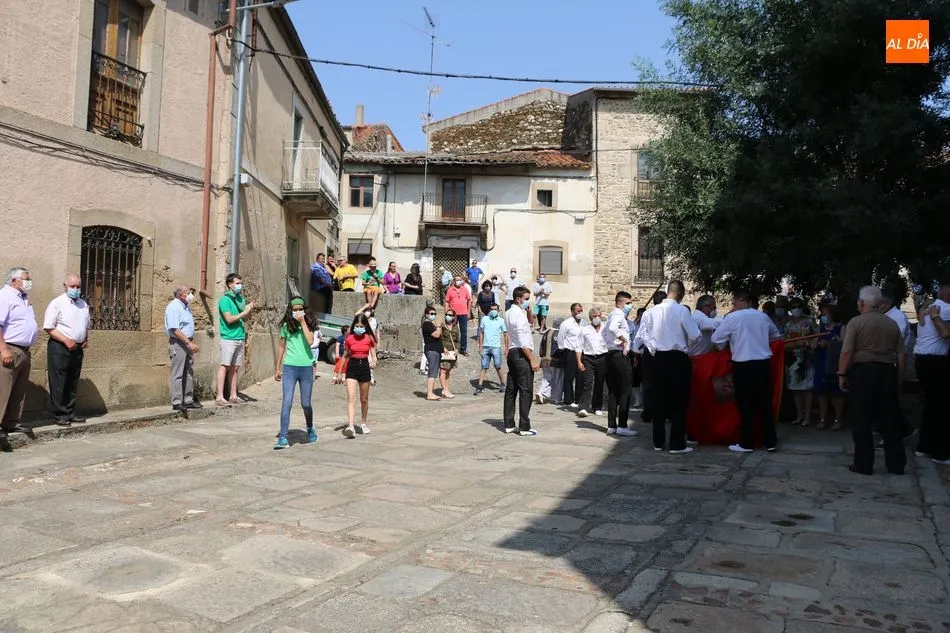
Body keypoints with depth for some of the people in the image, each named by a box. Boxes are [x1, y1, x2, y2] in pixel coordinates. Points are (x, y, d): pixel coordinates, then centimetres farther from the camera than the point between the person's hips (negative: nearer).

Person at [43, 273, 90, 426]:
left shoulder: (84, 305, 14)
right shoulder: (57, 303, -7)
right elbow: (49, 328, -12)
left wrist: (86, 339, 7)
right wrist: (66, 341, -18)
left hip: (77, 349, 7)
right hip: (59, 347, -6)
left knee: (72, 384, 11)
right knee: (58, 385, -3)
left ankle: (70, 414, 17)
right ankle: (60, 415, 2)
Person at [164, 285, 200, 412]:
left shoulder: (186, 306, 15)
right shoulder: (173, 307, -13)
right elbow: (175, 329, -21)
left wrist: (192, 342, 16)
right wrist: (189, 343, -22)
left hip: (187, 342, 9)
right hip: (178, 343, -9)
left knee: (189, 373, 11)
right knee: (177, 374, -5)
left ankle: (188, 400, 17)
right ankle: (177, 402, -1)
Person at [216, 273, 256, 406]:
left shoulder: (241, 298, 15)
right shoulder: (225, 299, -7)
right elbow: (229, 319, -15)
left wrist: (250, 309, 2)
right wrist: (244, 312, -12)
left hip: (240, 337, 7)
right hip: (229, 338, -7)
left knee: (235, 368, 8)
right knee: (224, 366, -7)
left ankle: (233, 396, 12)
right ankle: (220, 397, -7)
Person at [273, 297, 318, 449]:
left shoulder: (308, 324, 2)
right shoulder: (286, 326, 5)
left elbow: (310, 341, -16)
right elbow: (281, 346, 13)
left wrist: (303, 323, -15)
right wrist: (278, 368, 14)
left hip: (306, 368, 0)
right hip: (289, 368, 0)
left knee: (306, 403, 7)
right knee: (286, 402, -9)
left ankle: (310, 429, 34)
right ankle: (283, 438, -8)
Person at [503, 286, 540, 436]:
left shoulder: (509, 314, 15)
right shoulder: (519, 315, -15)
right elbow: (523, 341, -21)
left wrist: (528, 310, 15)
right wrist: (532, 360, -19)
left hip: (512, 354, 10)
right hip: (521, 355, -10)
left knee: (511, 390, 11)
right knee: (526, 391, -6)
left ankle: (509, 425, 17)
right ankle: (524, 427, -4)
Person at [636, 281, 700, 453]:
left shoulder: (653, 311, 1)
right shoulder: (681, 310, -12)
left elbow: (642, 334, 5)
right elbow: (695, 335, -12)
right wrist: (686, 344, 7)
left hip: (658, 357, 5)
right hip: (678, 358, -5)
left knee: (661, 399, 13)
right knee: (679, 402, 3)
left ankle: (658, 442, 19)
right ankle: (677, 444, 5)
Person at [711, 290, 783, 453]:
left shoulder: (732, 317, -6)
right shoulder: (763, 316, 8)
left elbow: (716, 338, -3)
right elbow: (776, 335, 25)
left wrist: (726, 345, 17)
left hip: (743, 366, -4)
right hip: (764, 364, 5)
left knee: (745, 405, 3)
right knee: (765, 403, 10)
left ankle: (747, 443, 7)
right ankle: (770, 442, 16)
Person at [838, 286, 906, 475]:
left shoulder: (856, 322, -6)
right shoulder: (892, 324, 10)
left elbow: (846, 352, -13)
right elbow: (901, 355, 10)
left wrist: (842, 375, -6)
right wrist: (897, 377, 16)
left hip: (862, 372, -5)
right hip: (888, 373, 5)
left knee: (861, 422, 3)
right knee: (890, 420, 12)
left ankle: (864, 465, 6)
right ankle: (896, 464, 17)